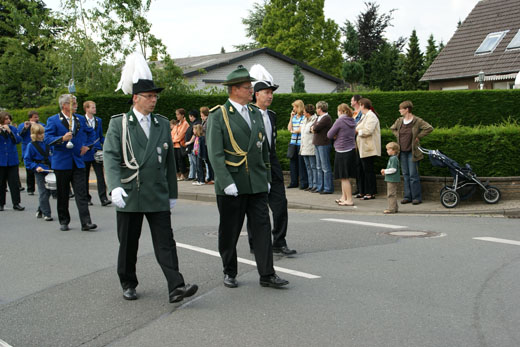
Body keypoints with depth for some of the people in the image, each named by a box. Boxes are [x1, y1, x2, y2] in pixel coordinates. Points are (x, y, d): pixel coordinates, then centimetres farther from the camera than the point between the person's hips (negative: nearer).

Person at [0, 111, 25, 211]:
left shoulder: (13, 129, 4)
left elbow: (18, 140, -9)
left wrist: (9, 131, -18)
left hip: (12, 160, 1)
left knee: (14, 182, 1)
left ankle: (16, 203, 6)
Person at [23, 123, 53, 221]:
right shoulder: (31, 145, -6)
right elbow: (27, 160, -4)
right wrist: (36, 167, -17)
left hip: (49, 170, 5)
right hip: (40, 172, -5)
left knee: (48, 191, 10)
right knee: (43, 193, -7)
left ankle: (40, 211, 27)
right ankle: (46, 214, -2)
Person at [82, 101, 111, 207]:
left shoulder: (98, 120, 11)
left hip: (97, 152, 2)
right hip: (85, 153, -2)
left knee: (100, 175, -7)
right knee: (85, 177, 8)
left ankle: (103, 198, -9)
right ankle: (87, 198, 19)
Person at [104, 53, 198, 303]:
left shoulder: (163, 124, 10)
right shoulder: (118, 123, -1)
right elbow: (110, 156, -12)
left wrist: (172, 193, 14)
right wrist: (115, 186, -28)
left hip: (158, 196, 2)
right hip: (128, 196, -2)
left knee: (165, 242, -4)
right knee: (128, 244, 10)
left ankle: (176, 287, -7)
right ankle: (128, 284, 26)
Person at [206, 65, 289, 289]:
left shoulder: (255, 113, 13)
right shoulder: (218, 116, -6)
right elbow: (215, 154, -12)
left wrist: (266, 177, 15)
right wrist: (226, 182, -20)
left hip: (256, 184, 5)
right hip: (231, 185, -5)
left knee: (262, 227, 1)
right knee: (229, 231, 7)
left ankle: (267, 274, 7)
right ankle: (229, 272, 23)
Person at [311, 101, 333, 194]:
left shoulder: (326, 118, -14)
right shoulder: (318, 118, 17)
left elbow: (316, 128, -21)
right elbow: (312, 128, 15)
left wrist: (314, 128, -1)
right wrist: (313, 128, -6)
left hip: (324, 144, -10)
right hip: (318, 144, 10)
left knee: (325, 167, -6)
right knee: (319, 167, 13)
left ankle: (328, 188, -2)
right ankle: (320, 187, 19)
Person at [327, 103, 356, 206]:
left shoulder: (339, 121, -13)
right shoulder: (352, 121, 9)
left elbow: (329, 135, -9)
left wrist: (335, 135, 11)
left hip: (342, 152, -8)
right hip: (351, 150, 8)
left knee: (344, 177, -2)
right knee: (344, 177, 16)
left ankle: (349, 200, -1)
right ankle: (343, 197, 23)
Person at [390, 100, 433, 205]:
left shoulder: (417, 121, -10)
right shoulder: (399, 121, 8)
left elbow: (429, 128, -14)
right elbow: (392, 128, 26)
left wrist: (418, 136, -12)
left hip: (412, 152, -6)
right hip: (402, 151, 6)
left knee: (413, 175, -4)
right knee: (405, 175, 9)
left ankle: (417, 197, 4)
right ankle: (407, 196, 16)